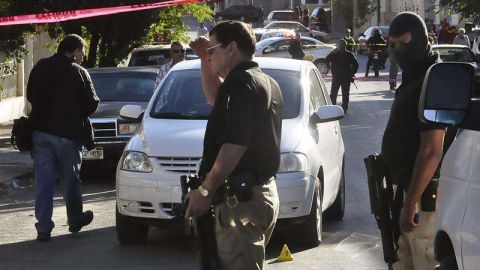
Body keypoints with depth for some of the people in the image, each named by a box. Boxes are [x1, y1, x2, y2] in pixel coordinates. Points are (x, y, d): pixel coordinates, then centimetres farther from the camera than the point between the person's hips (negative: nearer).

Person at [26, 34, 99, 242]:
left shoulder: (41, 67, 4)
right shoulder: (78, 72, -8)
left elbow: (30, 96, 12)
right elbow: (91, 103, -5)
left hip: (40, 131, 3)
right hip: (68, 133, -3)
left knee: (43, 181, 4)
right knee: (70, 179, 14)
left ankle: (44, 228, 0)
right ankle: (75, 220, 28)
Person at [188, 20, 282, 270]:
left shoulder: (240, 83, -14)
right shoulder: (268, 83, 18)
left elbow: (235, 145, -23)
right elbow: (215, 98, 35)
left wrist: (205, 190, -19)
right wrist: (205, 61, 24)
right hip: (266, 193, 11)